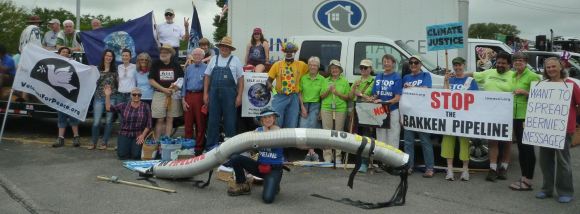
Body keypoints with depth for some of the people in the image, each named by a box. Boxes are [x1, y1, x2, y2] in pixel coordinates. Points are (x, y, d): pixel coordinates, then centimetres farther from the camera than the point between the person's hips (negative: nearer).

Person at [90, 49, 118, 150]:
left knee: (108, 121, 4)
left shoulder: (115, 70, 8)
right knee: (96, 121, -3)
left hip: (111, 97, 0)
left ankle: (104, 142, 15)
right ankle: (93, 142, 11)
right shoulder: (98, 69, 7)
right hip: (99, 97, 0)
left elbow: (118, 83, 8)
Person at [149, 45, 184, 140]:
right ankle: (157, 140, 4)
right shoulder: (156, 65, 3)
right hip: (159, 94, -2)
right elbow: (151, 80, -2)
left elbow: (181, 79, 10)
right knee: (160, 120, -2)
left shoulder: (176, 65, 8)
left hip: (173, 94, 2)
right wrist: (163, 89, -11)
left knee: (170, 119, 3)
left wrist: (175, 88, -10)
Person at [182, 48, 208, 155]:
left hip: (200, 96, -4)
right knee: (188, 122, 5)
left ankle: (199, 146, 11)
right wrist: (183, 99, 5)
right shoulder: (188, 68, 14)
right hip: (188, 96, 4)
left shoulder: (206, 68, 0)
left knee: (200, 123, 2)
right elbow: (184, 84, 14)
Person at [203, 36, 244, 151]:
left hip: (229, 94, -2)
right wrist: (205, 93, 5)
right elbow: (207, 77, 14)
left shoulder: (235, 60, 5)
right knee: (213, 120, 4)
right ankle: (211, 145, 12)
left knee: (230, 120, 1)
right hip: (214, 93, 2)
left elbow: (241, 79, 3)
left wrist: (239, 96, -5)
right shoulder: (214, 59, 13)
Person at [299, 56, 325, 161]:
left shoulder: (322, 79, 2)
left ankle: (309, 152, 3)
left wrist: (321, 110, -6)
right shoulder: (303, 78, 7)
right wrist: (302, 107, -2)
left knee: (311, 128, -7)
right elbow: (300, 93, 8)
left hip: (315, 106, -2)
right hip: (304, 105, 2)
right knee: (303, 127, -8)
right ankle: (312, 153, 0)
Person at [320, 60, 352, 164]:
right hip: (326, 108, 2)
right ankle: (327, 157, 3)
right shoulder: (326, 81, 14)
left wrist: (338, 93, -9)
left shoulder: (344, 81, 8)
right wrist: (328, 91, -7)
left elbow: (348, 97, 4)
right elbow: (321, 96, 10)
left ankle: (337, 157, 5)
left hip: (340, 109, -1)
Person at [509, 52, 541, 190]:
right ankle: (523, 178, 21)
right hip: (516, 116, 8)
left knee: (527, 148, -4)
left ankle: (528, 181, 1)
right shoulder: (514, 76, 15)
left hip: (527, 116, -8)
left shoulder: (532, 76, -7)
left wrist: (524, 92, -19)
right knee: (521, 147, 12)